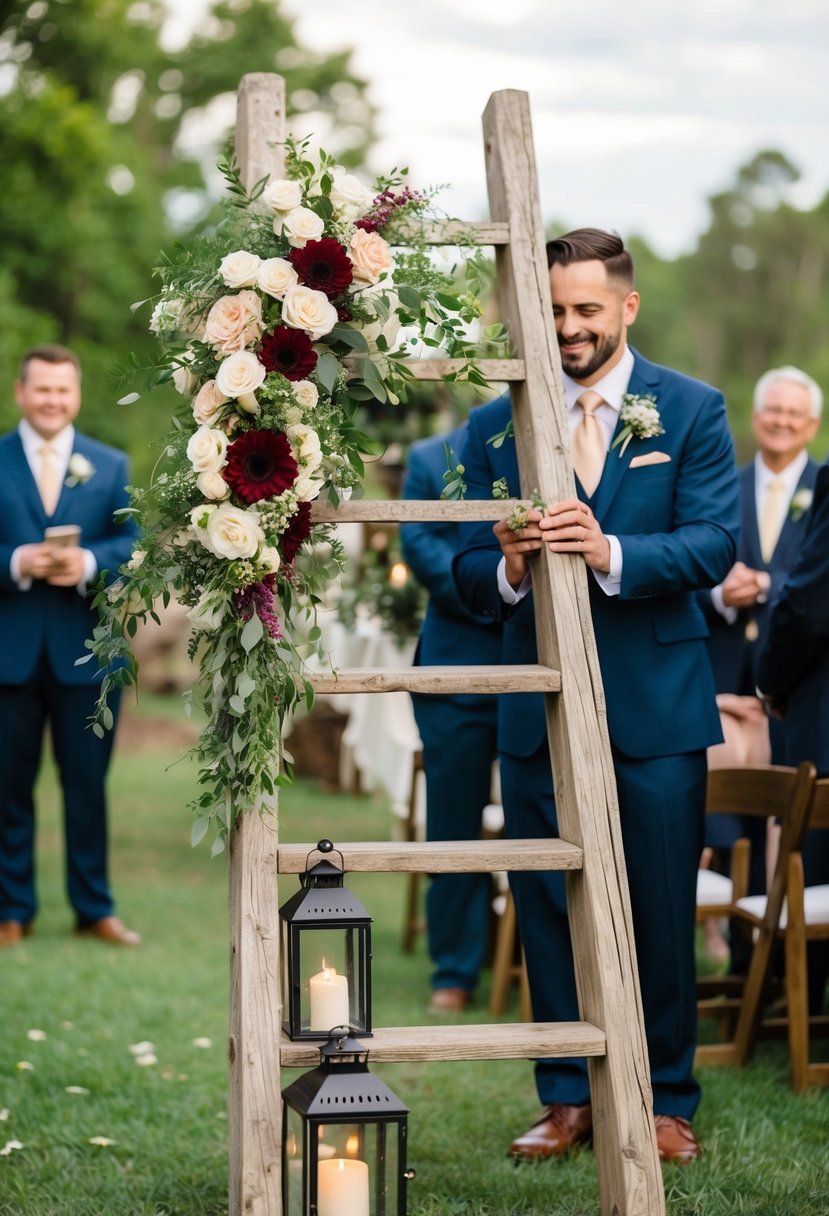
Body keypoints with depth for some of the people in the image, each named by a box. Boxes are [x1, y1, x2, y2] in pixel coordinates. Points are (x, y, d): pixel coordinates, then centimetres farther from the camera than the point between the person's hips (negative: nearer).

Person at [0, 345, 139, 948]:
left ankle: (95, 908, 17)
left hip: (85, 650, 1)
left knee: (88, 783, 7)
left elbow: (133, 543, 0)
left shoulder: (111, 465, 7)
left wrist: (89, 563, -19)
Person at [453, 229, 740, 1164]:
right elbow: (468, 577, 5)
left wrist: (610, 552, -26)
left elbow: (714, 544, -10)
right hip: (537, 705, 2)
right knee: (548, 906, 6)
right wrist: (509, 568, -18)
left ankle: (664, 1102, 16)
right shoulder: (494, 427, 7)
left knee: (660, 910, 4)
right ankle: (567, 1098, 18)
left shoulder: (691, 412, 2)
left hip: (654, 705, -2)